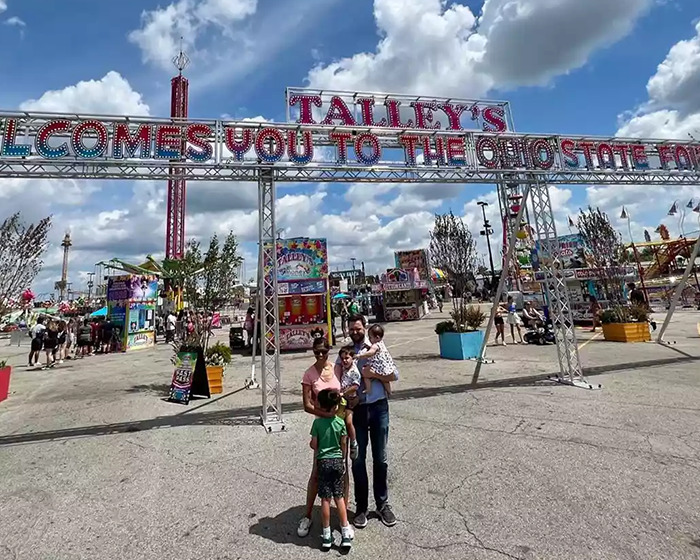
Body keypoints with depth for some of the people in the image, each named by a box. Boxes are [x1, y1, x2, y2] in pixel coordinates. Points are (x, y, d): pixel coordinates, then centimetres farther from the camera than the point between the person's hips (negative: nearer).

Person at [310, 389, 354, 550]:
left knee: (325, 498, 9)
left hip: (323, 461, -2)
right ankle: (346, 533, 18)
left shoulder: (317, 422, -12)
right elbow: (344, 444, 0)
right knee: (339, 496, 14)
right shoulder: (340, 422, -7)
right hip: (338, 461, 2)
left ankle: (326, 536, 20)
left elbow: (314, 445, -6)